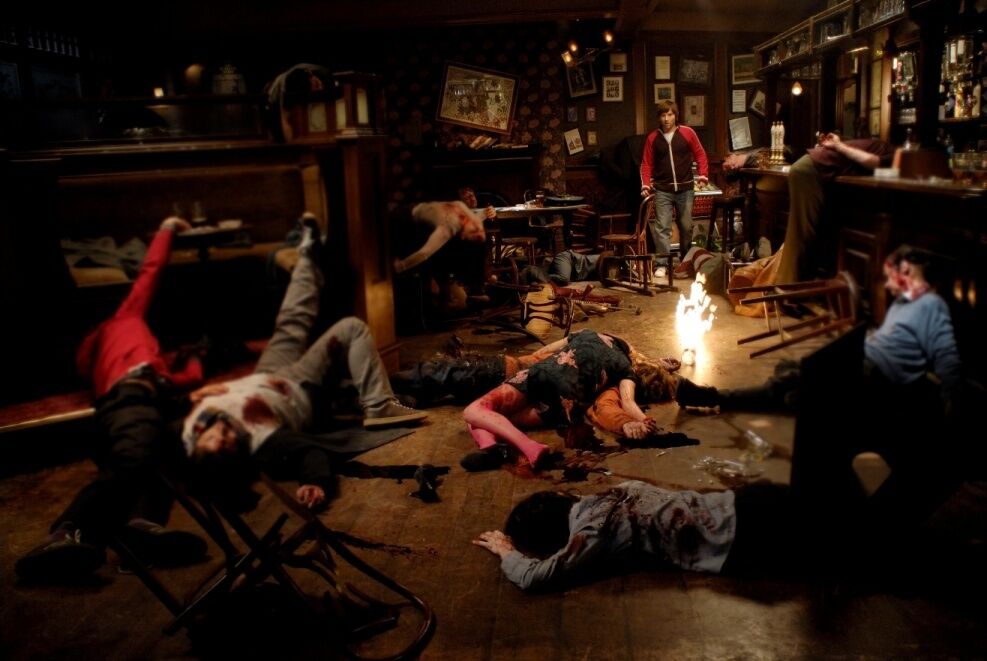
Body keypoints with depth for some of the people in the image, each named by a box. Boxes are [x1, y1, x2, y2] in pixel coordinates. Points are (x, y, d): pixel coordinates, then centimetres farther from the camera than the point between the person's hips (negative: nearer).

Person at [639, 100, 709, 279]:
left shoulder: (687, 133, 1)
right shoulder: (653, 138, 4)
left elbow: (700, 154, 6)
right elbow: (646, 164, 6)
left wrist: (703, 174, -7)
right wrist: (645, 184, -6)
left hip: (685, 189, 0)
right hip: (662, 190, 0)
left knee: (686, 226, 9)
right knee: (662, 227, -8)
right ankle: (662, 264, -5)